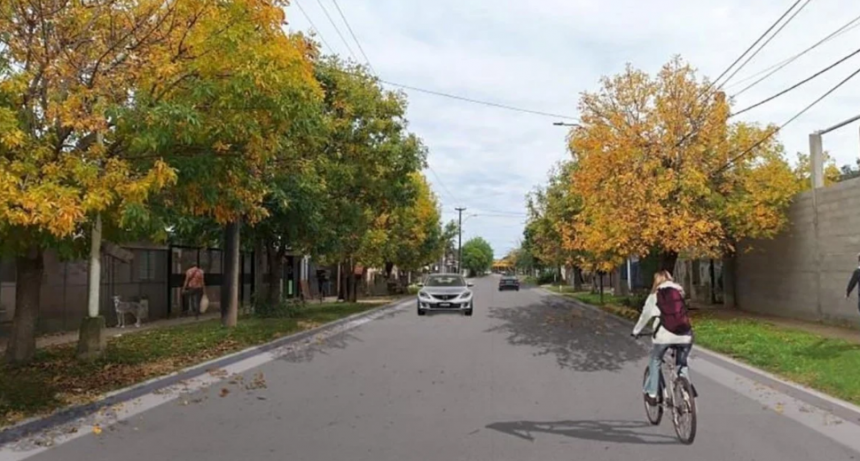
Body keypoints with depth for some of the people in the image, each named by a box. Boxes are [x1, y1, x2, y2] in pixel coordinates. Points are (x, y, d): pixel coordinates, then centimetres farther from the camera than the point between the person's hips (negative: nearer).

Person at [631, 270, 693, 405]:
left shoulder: (655, 295, 11)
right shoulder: (679, 291, 18)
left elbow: (645, 316, 17)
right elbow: (682, 312, 21)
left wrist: (636, 331, 31)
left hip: (664, 335, -2)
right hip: (684, 335, 2)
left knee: (655, 362, 20)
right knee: (682, 364, 23)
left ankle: (652, 394, 18)